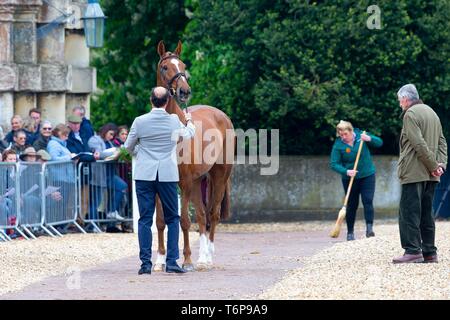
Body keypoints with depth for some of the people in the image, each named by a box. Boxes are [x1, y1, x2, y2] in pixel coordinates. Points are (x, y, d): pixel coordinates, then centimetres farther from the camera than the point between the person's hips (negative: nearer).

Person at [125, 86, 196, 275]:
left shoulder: (140, 121, -6)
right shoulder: (174, 121, -4)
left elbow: (128, 147, 6)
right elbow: (189, 134, 17)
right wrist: (189, 121, 39)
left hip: (144, 175, 0)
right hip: (168, 176, 0)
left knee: (145, 220, 3)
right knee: (172, 219, 11)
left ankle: (145, 263, -2)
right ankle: (172, 261, 5)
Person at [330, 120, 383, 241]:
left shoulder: (360, 136, -6)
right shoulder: (338, 145, -12)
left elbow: (379, 143, -2)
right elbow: (334, 164, -15)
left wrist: (369, 139, -23)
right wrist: (346, 171, -31)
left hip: (367, 175, 1)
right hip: (350, 179, 0)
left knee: (368, 201, -12)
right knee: (352, 205, 6)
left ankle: (369, 228, -15)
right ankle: (350, 232, 16)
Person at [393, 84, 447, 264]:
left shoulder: (410, 114, -9)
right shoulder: (432, 113, 18)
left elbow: (419, 144, -18)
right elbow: (442, 142, 14)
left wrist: (434, 166, -14)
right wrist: (440, 164, 2)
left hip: (414, 172, -8)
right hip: (430, 175, 8)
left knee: (409, 212, -8)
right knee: (426, 213, 11)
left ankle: (413, 250, -14)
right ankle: (429, 252, 10)